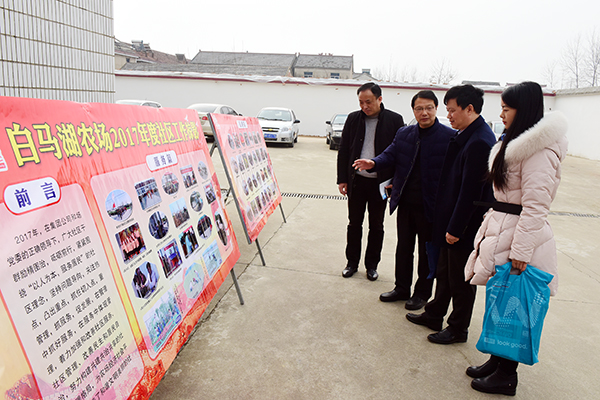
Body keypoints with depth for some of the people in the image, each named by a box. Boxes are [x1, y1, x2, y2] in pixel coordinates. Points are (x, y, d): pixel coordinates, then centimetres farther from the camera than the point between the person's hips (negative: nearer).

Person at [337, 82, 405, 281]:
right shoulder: (353, 119, 3)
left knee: (376, 226, 11)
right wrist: (342, 179, 1)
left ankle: (372, 265, 26)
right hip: (357, 180, 2)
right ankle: (352, 262, 27)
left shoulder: (394, 120, -5)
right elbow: (343, 150, 6)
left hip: (380, 182, -2)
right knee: (354, 224, 12)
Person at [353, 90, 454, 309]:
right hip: (405, 202, 5)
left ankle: (422, 293, 28)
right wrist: (373, 163, -18)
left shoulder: (449, 137, -10)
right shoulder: (404, 133, 7)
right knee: (403, 247, 17)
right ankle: (402, 288, 34)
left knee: (427, 252, 10)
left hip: (430, 205, -5)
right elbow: (390, 154, 4)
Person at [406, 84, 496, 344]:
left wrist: (456, 228, -19)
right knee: (444, 273, 21)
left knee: (461, 279, 8)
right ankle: (434, 315, 38)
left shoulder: (479, 142, -22)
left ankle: (458, 329, 25)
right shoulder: (465, 135, 8)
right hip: (452, 220, 9)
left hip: (465, 225, -9)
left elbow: (471, 191, -23)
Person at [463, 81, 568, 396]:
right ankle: (496, 361, 31)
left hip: (518, 237, -9)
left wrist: (520, 251, -22)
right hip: (500, 230, 9)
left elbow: (535, 206, -21)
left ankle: (506, 376, 20)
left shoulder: (539, 151, -18)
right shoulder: (514, 143, 14)